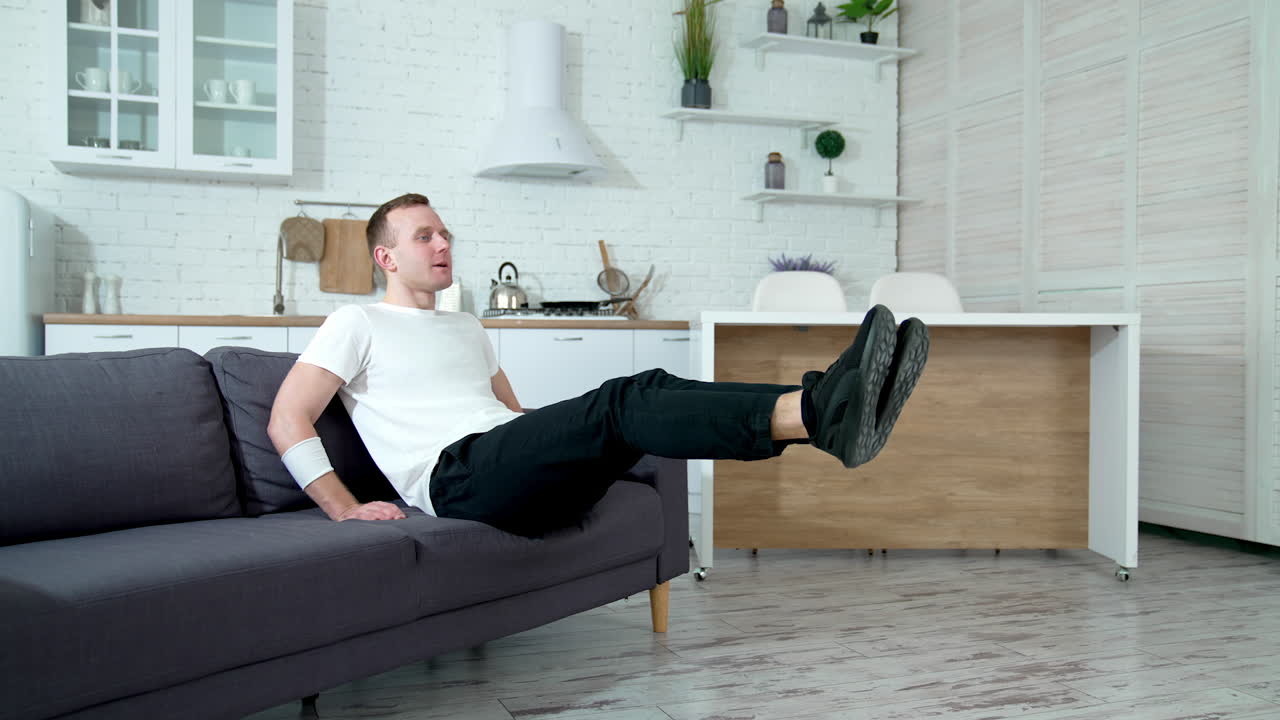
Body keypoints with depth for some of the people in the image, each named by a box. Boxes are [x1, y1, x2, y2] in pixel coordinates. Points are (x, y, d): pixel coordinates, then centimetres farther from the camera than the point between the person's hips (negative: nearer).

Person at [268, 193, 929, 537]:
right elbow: (286, 422, 0)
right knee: (620, 403, -30)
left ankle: (826, 405, -40)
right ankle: (820, 412, -49)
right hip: (457, 478, -7)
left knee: (652, 389, -19)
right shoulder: (357, 325, 9)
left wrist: (562, 451, 14)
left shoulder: (467, 328, 31)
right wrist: (345, 509, -11)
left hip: (527, 484, 7)